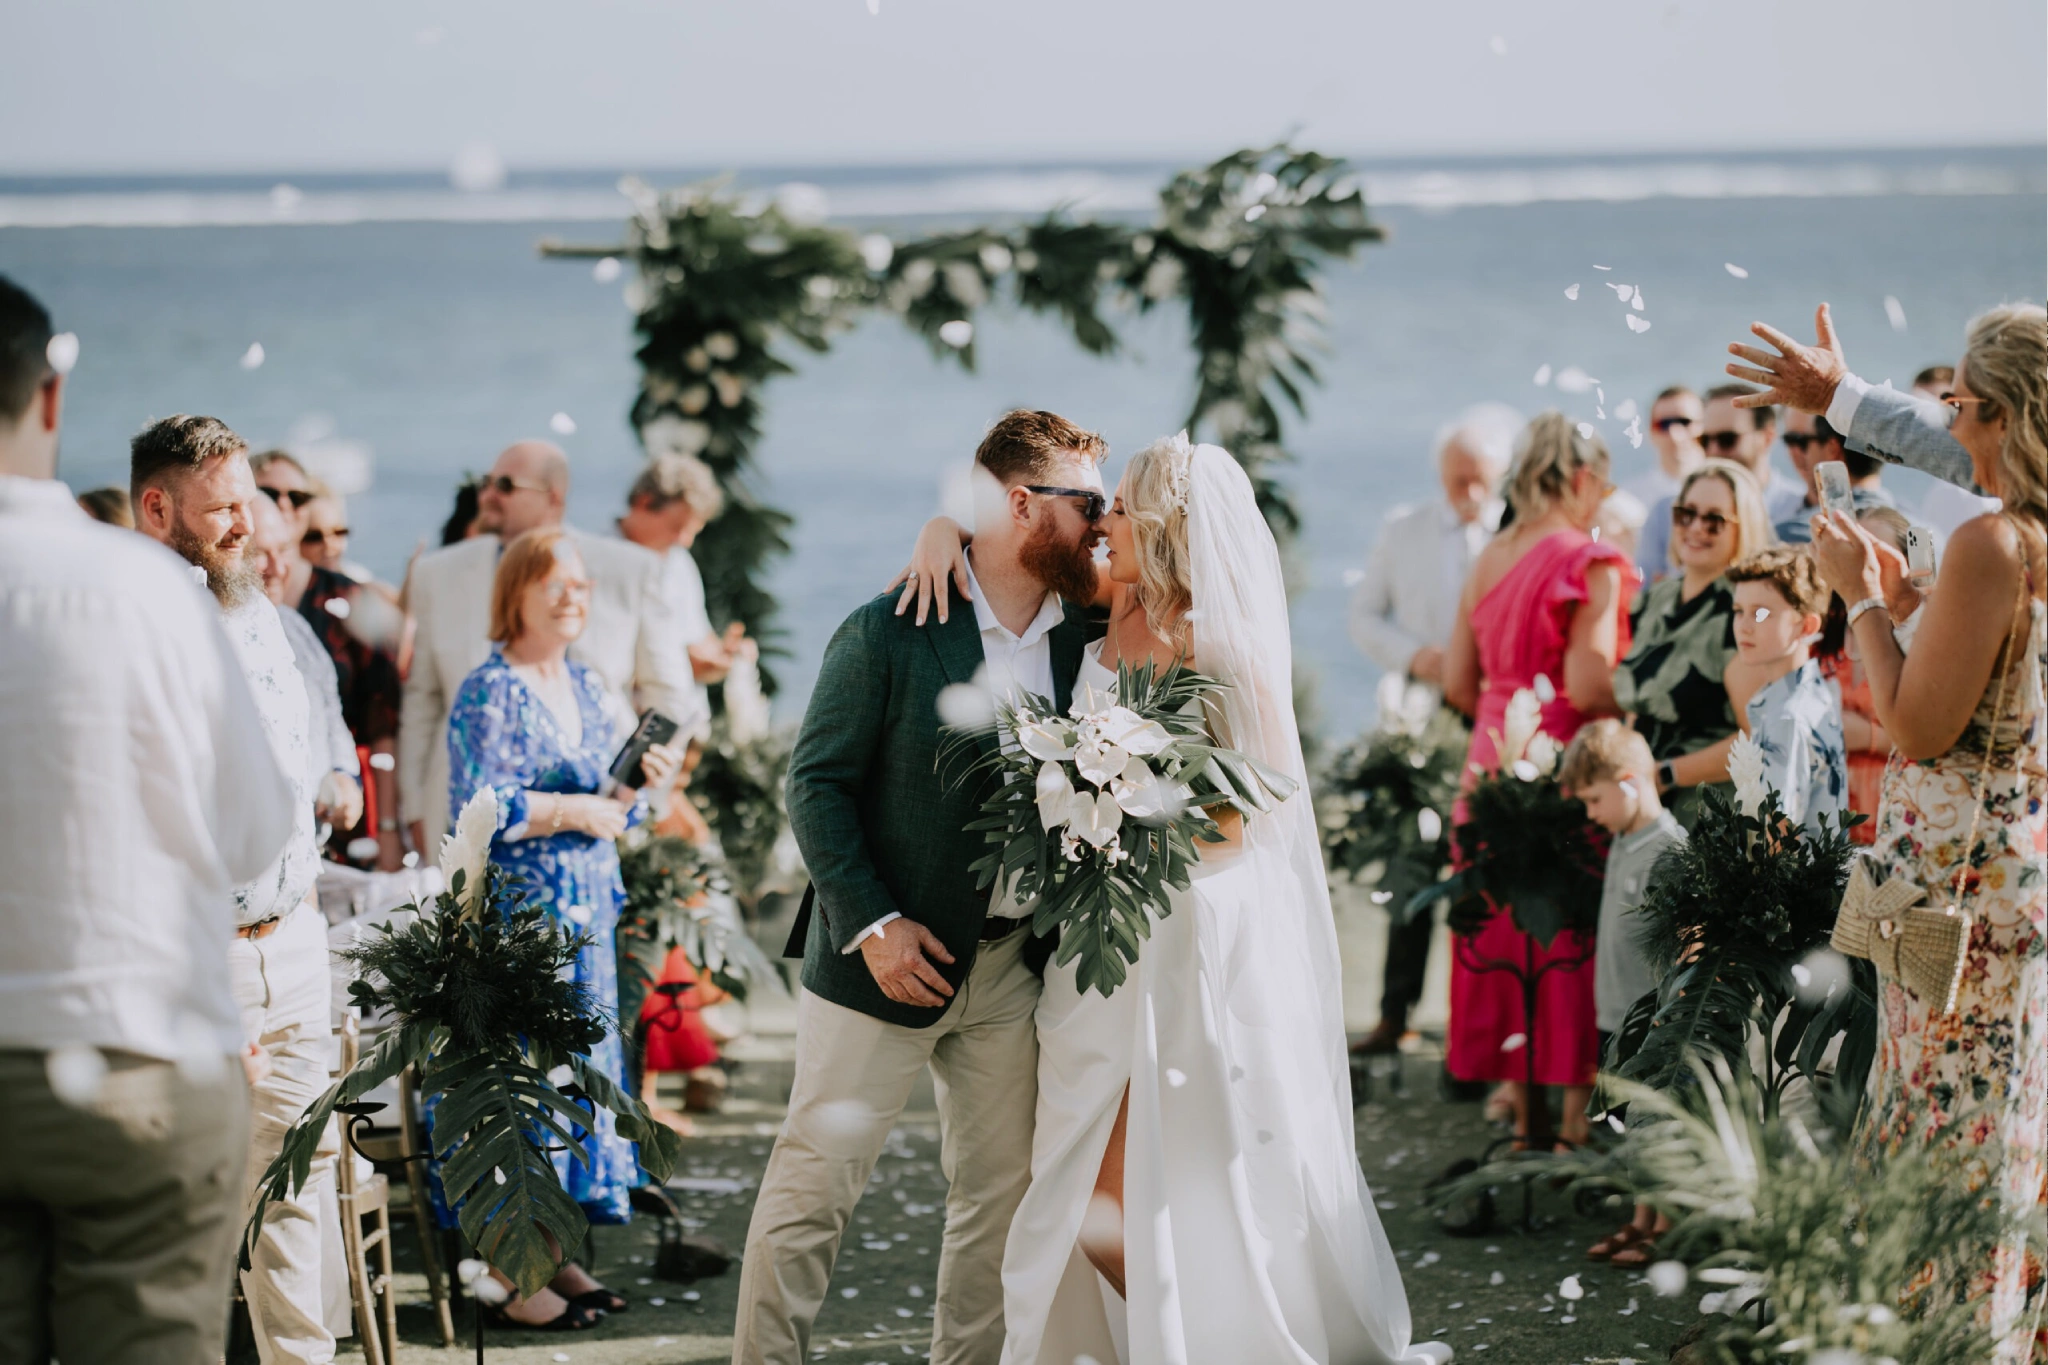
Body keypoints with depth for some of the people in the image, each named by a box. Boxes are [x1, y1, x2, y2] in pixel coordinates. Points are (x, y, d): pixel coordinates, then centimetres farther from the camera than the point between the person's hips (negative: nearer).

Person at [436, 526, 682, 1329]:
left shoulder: (586, 686, 13)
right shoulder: (487, 694, -9)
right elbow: (475, 811, -16)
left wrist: (642, 784, -2)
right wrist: (569, 811, -16)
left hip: (585, 912, 8)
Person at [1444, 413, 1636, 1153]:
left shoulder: (1489, 560, 8)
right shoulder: (1590, 564, -12)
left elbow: (1458, 683, 11)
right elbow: (1588, 688, -20)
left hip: (1495, 757, 7)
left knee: (1502, 927, 11)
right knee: (1571, 932, -1)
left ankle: (1518, 1100, 18)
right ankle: (1575, 1108, 2)